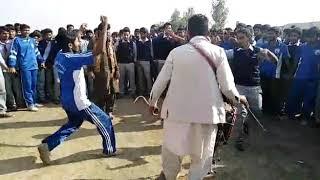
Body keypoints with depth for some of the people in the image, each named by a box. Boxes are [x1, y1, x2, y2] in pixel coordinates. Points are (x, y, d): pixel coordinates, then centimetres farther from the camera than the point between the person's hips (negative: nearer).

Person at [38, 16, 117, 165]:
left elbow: (72, 40, 26)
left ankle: (47, 144, 21)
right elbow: (100, 50, -32)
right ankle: (109, 149, 24)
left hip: (67, 101, 9)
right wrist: (104, 27, -26)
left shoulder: (60, 56, 1)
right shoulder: (73, 59, -25)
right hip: (79, 103, -9)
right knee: (105, 121, 8)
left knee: (73, 124, 31)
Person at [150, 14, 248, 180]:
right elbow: (227, 86, -7)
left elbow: (161, 81, 3)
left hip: (177, 110, 2)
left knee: (171, 148, 24)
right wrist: (238, 98, 14)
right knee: (202, 156, 17)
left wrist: (153, 101, 20)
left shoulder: (176, 52, -1)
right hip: (207, 111, -1)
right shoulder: (218, 52, -4)